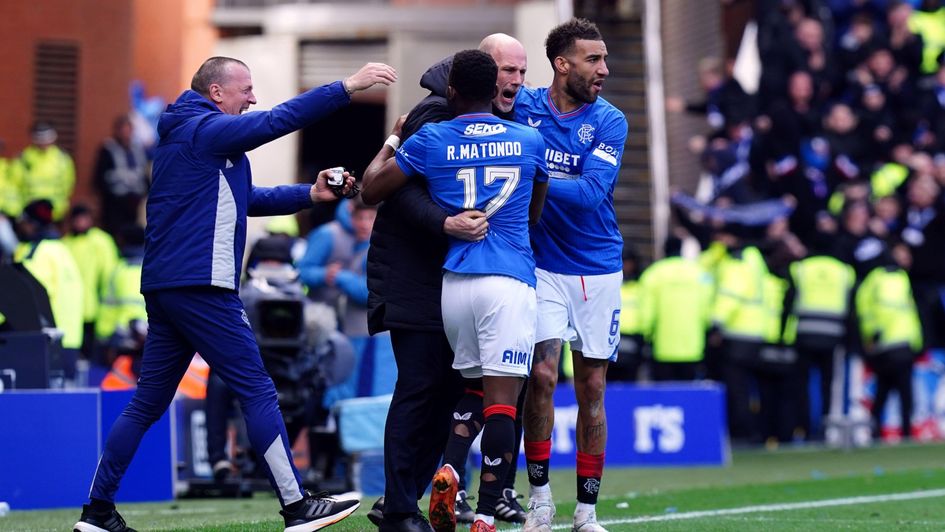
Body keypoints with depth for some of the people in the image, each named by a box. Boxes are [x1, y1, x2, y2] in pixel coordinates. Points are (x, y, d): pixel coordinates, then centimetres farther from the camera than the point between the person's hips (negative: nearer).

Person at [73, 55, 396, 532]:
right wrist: (348, 86, -16)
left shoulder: (187, 135, 23)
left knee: (148, 402, 11)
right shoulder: (204, 130, -8)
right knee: (257, 390, -7)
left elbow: (246, 199, 28)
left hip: (165, 287, 10)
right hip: (199, 286, -10)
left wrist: (310, 194, 17)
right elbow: (279, 120, -17)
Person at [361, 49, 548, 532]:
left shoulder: (430, 141, 3)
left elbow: (371, 191, 10)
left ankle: (448, 471, 1)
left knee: (472, 384, 21)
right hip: (510, 280, -2)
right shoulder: (529, 142, 7)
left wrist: (391, 142, 27)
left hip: (455, 280, 2)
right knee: (501, 400, -5)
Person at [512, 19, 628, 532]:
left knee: (591, 389, 4)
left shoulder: (609, 122, -6)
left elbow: (591, 193, -17)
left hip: (598, 268, 1)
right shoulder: (522, 105, -3)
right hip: (543, 263, -1)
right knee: (542, 375, -13)